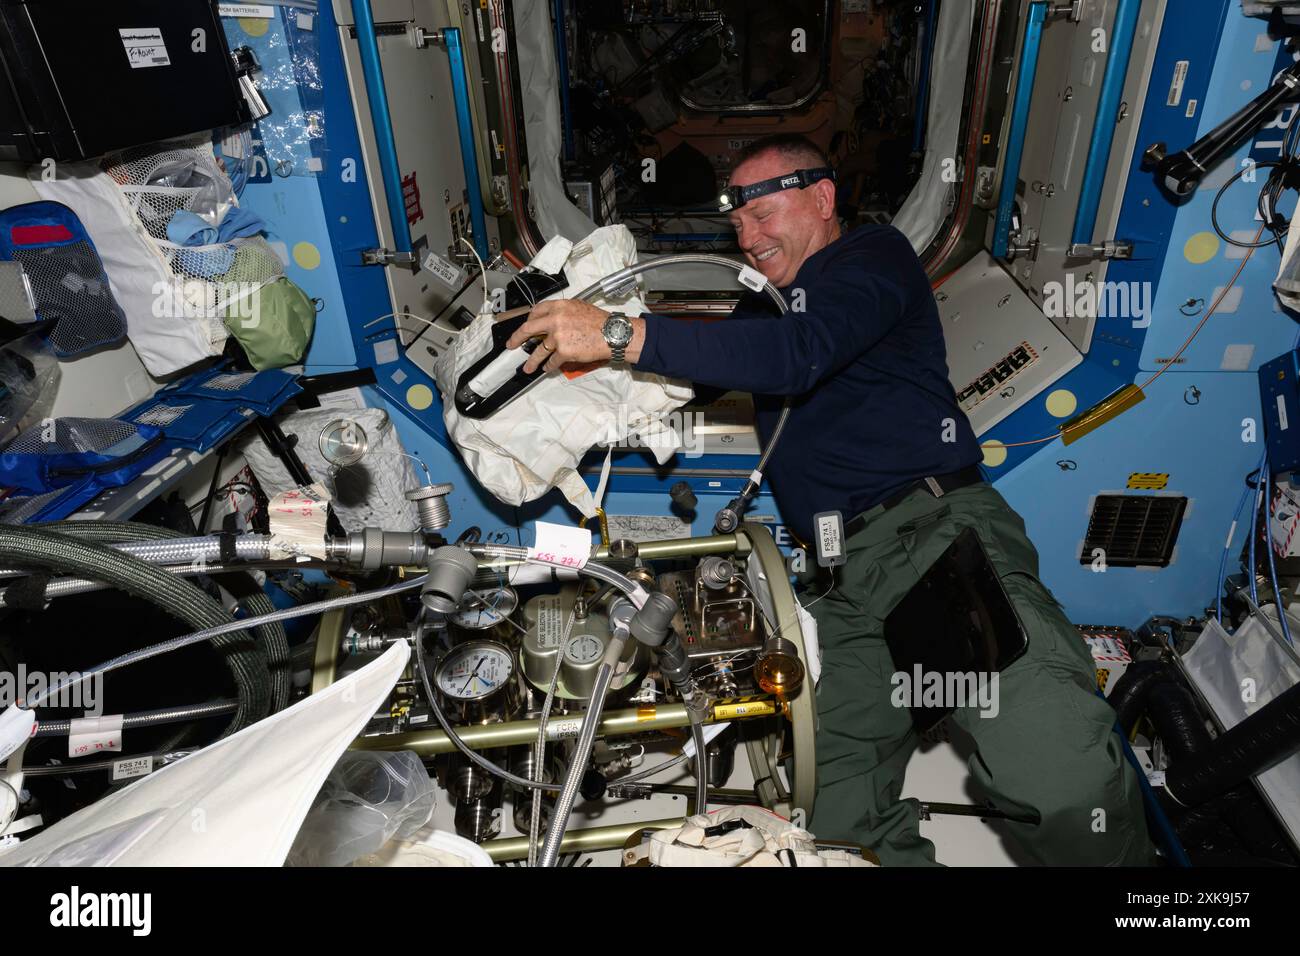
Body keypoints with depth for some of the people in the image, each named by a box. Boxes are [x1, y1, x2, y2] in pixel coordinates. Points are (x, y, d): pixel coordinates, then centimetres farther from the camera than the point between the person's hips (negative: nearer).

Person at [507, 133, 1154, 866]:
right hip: (845, 580, 6)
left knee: (1064, 785, -26)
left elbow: (796, 355, -12)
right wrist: (580, 336, 19)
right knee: (842, 823, -13)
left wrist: (624, 335, -16)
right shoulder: (763, 306, 31)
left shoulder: (874, 256, 7)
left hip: (942, 525, -5)